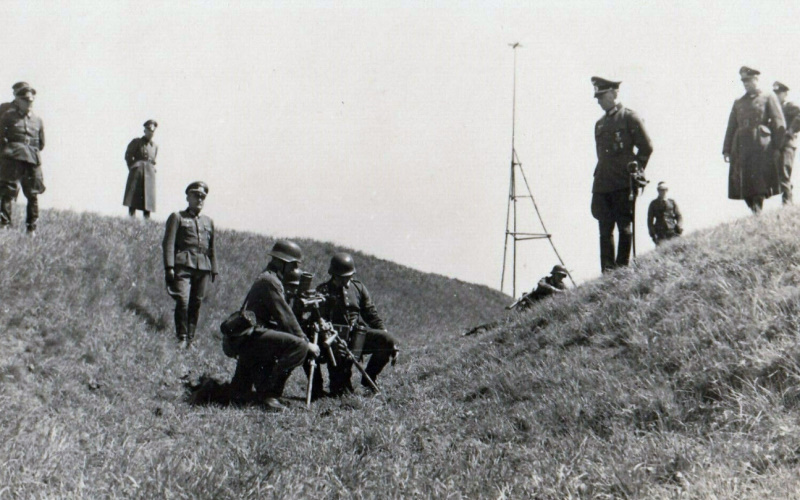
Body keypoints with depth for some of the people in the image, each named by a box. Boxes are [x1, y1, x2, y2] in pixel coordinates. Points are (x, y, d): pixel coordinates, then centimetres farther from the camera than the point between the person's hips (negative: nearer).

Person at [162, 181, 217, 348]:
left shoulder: (208, 222, 22)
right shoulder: (177, 217, 8)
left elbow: (212, 248, 24)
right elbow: (168, 243, 0)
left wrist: (214, 270, 16)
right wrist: (169, 266, -11)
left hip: (203, 267, 4)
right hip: (183, 265, -4)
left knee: (196, 304, 2)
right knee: (183, 301, -16)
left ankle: (190, 339, 10)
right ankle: (182, 338, -7)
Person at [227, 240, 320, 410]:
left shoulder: (266, 278, 20)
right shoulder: (269, 281, -13)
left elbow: (282, 314, 22)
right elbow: (285, 317, -16)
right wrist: (307, 342, -11)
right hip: (253, 337, -11)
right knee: (299, 345, -27)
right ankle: (269, 392, -22)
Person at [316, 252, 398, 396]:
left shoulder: (358, 288, 14)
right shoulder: (323, 291, 1)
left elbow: (371, 313, 13)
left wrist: (384, 331, 1)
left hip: (358, 335, 4)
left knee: (388, 340, -19)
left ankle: (368, 379, -2)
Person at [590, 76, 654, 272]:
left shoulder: (630, 117, -2)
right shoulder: (600, 124, 18)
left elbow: (646, 147, -2)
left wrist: (634, 171, -2)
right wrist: (599, 175, 13)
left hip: (623, 185, -6)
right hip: (602, 185, 6)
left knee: (624, 228, -1)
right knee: (605, 231, 4)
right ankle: (607, 272, 7)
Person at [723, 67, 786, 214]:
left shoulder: (768, 97, 9)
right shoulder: (738, 102, 20)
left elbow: (779, 124, 4)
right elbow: (731, 127, 17)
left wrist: (777, 146, -5)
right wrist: (727, 150, 9)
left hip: (761, 148, -4)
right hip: (741, 149, 4)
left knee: (759, 184, -11)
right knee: (743, 185, -2)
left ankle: (758, 212, -10)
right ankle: (756, 214, 7)